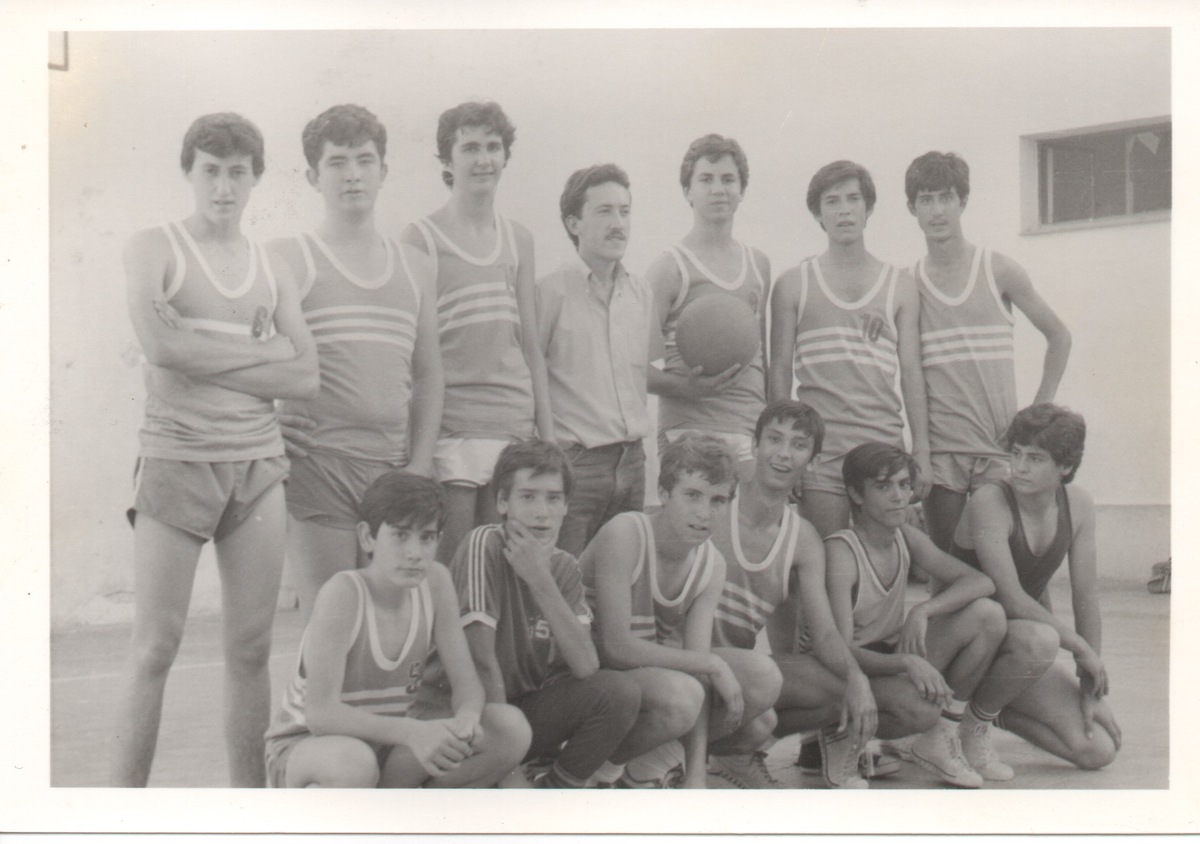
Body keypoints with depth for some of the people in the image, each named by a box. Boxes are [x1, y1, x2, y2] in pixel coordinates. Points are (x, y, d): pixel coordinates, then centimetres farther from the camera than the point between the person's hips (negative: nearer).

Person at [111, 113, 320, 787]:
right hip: (176, 460, -4)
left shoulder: (273, 271, 13)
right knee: (156, 649, -5)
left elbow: (306, 378, 2)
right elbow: (159, 345, -16)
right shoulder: (155, 248, 3)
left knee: (252, 648, 5)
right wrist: (261, 348, -8)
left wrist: (201, 355, -7)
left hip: (258, 466, 4)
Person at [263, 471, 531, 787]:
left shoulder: (435, 581, -8)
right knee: (352, 764, -42)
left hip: (389, 740, 6)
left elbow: (466, 682, -5)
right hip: (305, 746, -6)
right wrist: (412, 732, -43)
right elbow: (320, 714, -30)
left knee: (512, 730, -15)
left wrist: (465, 719, -29)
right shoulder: (343, 592, -24)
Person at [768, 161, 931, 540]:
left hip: (885, 443, 2)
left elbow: (911, 371, 9)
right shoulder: (793, 284, 8)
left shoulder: (900, 285, 12)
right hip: (820, 444, -1)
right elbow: (780, 370, 6)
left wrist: (921, 450, 3)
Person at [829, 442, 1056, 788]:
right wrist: (906, 662, -43)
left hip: (897, 661, 7)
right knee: (985, 614, -24)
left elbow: (980, 582, -8)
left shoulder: (906, 538, 3)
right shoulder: (841, 551, -18)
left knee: (1034, 650, -10)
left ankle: (972, 738, 9)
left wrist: (923, 611, -27)